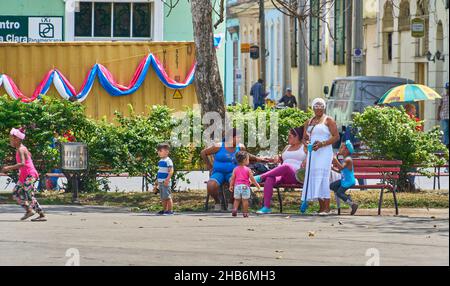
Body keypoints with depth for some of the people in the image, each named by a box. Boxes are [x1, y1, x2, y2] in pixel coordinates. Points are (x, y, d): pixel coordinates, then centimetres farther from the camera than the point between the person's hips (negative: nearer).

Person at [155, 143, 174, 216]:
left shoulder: (168, 161, -11)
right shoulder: (160, 161, 17)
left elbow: (171, 171, -18)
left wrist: (167, 179, -26)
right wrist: (157, 181, 26)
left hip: (166, 182, -9)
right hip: (160, 182, 9)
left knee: (167, 197, -7)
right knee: (163, 198, 12)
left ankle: (170, 210, -4)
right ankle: (165, 210, 19)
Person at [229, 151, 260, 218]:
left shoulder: (235, 169, 3)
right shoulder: (248, 170, -5)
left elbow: (232, 178, 3)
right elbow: (252, 179, -4)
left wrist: (231, 186, 12)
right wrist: (256, 184, 9)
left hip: (237, 186, 3)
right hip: (245, 187, -3)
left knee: (237, 199, 12)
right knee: (245, 200, 4)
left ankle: (235, 209, -6)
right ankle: (245, 212, 5)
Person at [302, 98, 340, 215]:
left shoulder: (328, 120, 1)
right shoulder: (309, 122, 19)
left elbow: (336, 136, -5)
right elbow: (304, 138, 22)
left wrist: (322, 143, -17)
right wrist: (306, 142, -3)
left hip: (324, 153, -6)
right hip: (312, 153, 6)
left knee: (322, 178, -15)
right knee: (313, 178, 1)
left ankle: (326, 207, -17)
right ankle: (321, 207, 3)